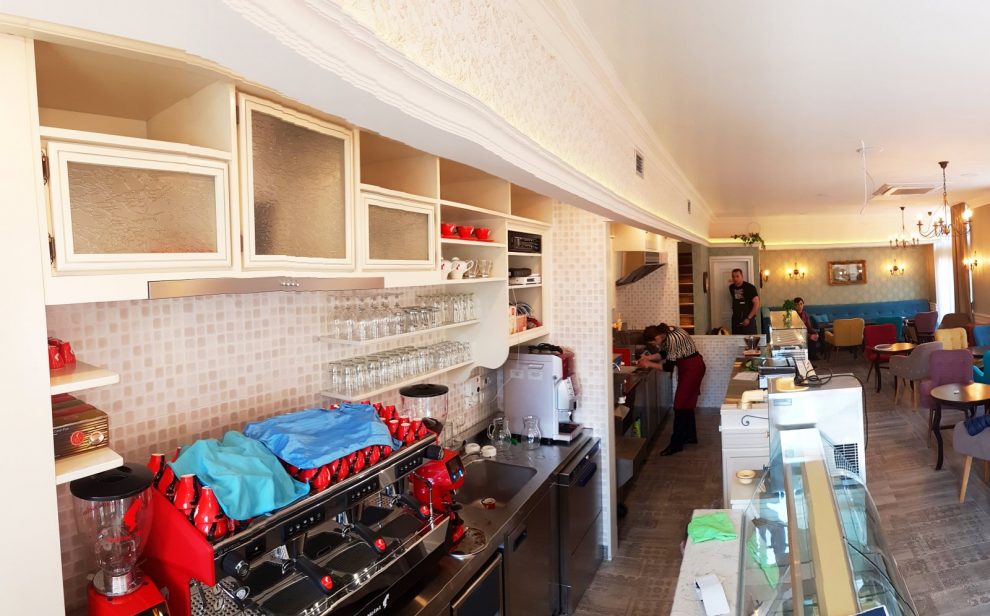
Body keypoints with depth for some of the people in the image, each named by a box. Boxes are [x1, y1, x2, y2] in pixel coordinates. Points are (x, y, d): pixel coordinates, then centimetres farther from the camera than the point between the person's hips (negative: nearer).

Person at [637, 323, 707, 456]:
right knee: (687, 403, 17)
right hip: (688, 368, 10)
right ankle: (690, 436, 30)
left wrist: (649, 364, -15)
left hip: (692, 368, -10)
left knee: (680, 405, -5)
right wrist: (648, 357, 1)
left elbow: (669, 367, -23)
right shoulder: (667, 333, -2)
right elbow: (664, 353, 13)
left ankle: (676, 444, 1)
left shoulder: (672, 339, -29)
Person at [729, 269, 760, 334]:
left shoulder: (750, 288, -10)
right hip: (736, 320, 5)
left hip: (748, 320, -5)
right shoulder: (731, 287, 7)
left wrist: (748, 318, -17)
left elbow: (756, 304, -13)